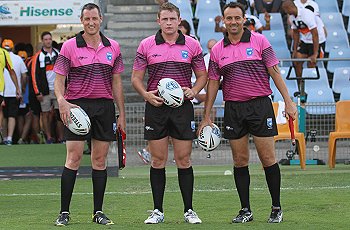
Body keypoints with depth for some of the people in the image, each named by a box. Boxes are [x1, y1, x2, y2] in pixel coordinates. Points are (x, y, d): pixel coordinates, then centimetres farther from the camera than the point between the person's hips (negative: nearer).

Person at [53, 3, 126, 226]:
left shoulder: (113, 47, 8)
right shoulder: (70, 46, -2)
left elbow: (117, 82, 12)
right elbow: (59, 78, -3)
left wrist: (122, 114, 9)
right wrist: (62, 101, -22)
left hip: (104, 106, 3)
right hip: (77, 106, -3)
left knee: (100, 160, 6)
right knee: (73, 158, -7)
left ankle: (98, 212, 11)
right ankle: (64, 212, -4)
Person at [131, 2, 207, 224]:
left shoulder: (192, 45, 4)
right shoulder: (146, 45, 3)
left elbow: (202, 75, 11)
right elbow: (136, 77, 6)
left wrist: (193, 91, -9)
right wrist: (146, 94, -13)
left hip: (182, 107, 0)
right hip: (156, 107, 0)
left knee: (184, 160, 1)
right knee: (158, 160, 2)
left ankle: (189, 210, 8)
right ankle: (158, 211, 8)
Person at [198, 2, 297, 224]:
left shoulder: (259, 41, 0)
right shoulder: (217, 50, 8)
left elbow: (274, 72, 0)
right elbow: (213, 83, 11)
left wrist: (288, 101, -6)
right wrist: (207, 117, 9)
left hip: (260, 105, -3)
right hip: (233, 108, 3)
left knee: (268, 159, -3)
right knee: (240, 161, 4)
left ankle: (276, 208, 6)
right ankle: (245, 210, 10)